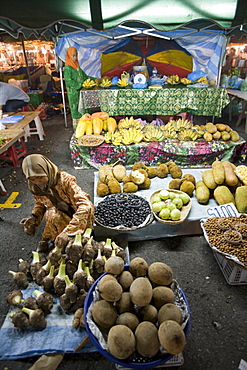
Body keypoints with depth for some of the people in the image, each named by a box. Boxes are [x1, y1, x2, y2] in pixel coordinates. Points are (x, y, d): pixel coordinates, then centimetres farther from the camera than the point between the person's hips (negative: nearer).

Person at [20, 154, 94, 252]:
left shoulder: (64, 179, -28)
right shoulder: (34, 186, -10)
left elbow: (85, 205, -35)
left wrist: (67, 231, -42)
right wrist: (34, 217, -13)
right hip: (59, 214, 4)